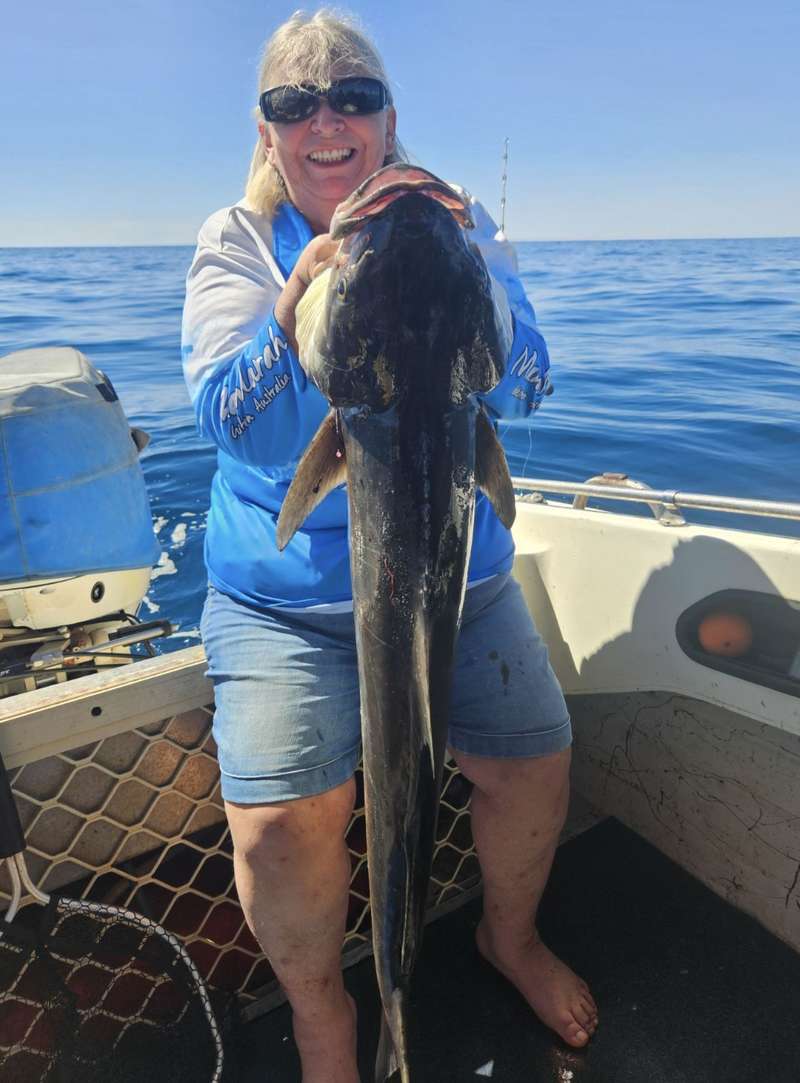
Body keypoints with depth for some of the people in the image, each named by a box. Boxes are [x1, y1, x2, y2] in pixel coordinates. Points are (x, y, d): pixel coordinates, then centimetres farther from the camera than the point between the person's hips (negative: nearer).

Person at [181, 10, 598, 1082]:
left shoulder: (457, 224, 3)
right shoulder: (237, 242, -2)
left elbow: (523, 389, -11)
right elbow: (234, 422, -15)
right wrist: (300, 309, -34)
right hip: (285, 591, -2)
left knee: (536, 762, 3)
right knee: (280, 821, -15)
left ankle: (511, 934, 38)